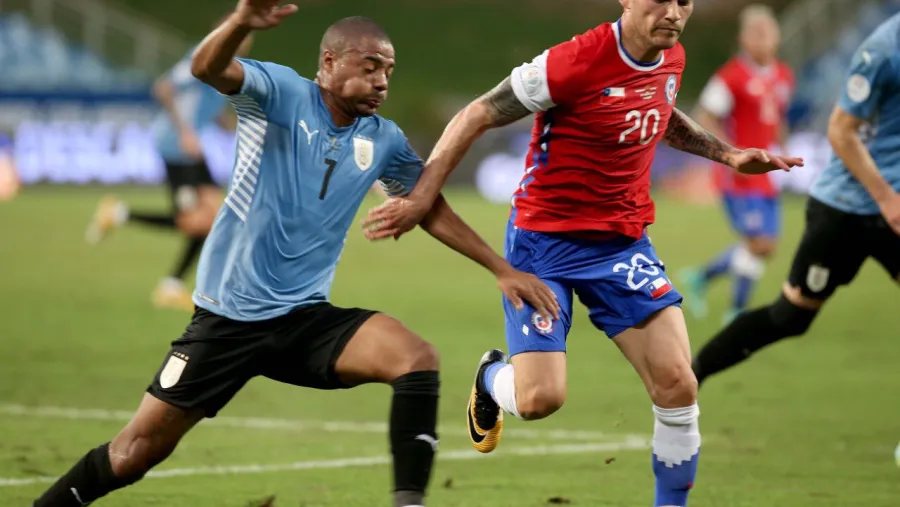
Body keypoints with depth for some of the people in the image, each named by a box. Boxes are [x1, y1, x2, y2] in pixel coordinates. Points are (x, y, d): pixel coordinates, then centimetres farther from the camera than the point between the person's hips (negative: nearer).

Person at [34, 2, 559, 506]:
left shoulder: (385, 142, 5)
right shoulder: (280, 93, -9)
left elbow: (432, 210, 21)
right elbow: (208, 68, -29)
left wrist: (502, 269, 16)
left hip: (307, 318, 4)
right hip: (229, 317, -4)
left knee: (417, 358, -22)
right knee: (140, 450, 0)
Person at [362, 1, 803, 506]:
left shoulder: (671, 59, 1)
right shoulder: (576, 62, -21)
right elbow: (476, 116, -14)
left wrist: (728, 155, 17)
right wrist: (421, 198, -17)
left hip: (624, 240, 5)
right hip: (545, 240, -5)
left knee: (678, 386, -9)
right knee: (540, 398, -13)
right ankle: (491, 378, 25)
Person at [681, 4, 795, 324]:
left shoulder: (784, 77, 10)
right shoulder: (732, 76, -12)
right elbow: (705, 117, -11)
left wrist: (781, 153, 14)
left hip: (767, 176, 7)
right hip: (740, 174, -7)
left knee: (766, 247, 7)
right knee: (759, 242, -12)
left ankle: (701, 277, 26)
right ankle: (737, 311, 1)